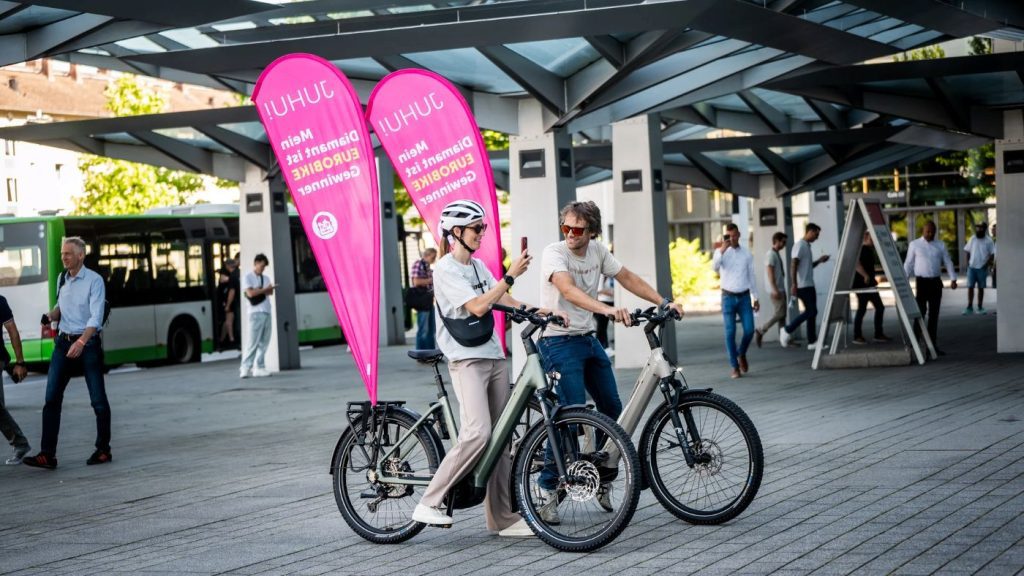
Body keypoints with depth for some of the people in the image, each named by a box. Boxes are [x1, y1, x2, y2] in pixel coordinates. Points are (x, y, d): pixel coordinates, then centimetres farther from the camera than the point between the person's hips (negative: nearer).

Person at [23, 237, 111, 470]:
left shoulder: (94, 281, -9)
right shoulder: (62, 280, 10)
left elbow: (96, 317, -16)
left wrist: (81, 342, -28)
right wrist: (51, 315, 3)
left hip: (88, 342, -6)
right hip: (64, 342, 6)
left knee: (98, 400, 1)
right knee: (52, 398, -3)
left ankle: (103, 449, 14)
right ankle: (47, 454, -5)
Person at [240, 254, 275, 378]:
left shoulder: (266, 278, 18)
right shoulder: (248, 278, 0)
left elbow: (271, 292, 7)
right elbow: (250, 293, -12)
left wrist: (259, 290, -10)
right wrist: (264, 289, -4)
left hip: (267, 312, 6)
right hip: (256, 313, -6)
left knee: (264, 342, 3)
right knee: (253, 342, -11)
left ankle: (259, 367, 5)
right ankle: (245, 368, -11)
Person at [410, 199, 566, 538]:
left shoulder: (478, 266, 17)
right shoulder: (446, 270, -8)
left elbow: (506, 301, 14)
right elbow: (477, 307, -18)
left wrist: (546, 313, 2)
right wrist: (511, 276, -17)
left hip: (494, 356, 8)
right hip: (467, 360, -8)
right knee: (477, 433, -22)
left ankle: (503, 518, 10)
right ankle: (429, 504, -14)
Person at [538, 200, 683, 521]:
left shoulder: (597, 251, 3)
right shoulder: (554, 253, -17)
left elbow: (627, 278, 11)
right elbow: (568, 290, -33)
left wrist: (663, 302, 0)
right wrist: (607, 310, -48)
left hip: (588, 339, 8)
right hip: (558, 342, -8)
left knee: (613, 410, 10)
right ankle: (548, 489, -6)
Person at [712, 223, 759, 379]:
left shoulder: (747, 253, 8)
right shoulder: (721, 252, 2)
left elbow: (751, 276, 12)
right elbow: (715, 267, -18)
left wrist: (756, 298, 11)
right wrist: (722, 250, -26)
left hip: (744, 296, 2)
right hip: (728, 297, -2)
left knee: (749, 330, -6)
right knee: (730, 333, -3)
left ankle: (742, 354, 23)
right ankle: (735, 367, 4)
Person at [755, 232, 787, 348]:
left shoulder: (777, 254, 17)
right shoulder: (771, 255, -13)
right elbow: (770, 273, -19)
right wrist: (774, 289, -24)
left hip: (780, 288, 10)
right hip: (776, 289, -10)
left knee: (782, 314, 7)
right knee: (779, 314, -12)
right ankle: (760, 332, -6)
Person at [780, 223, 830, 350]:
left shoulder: (807, 246, 18)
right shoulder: (800, 245, -11)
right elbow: (793, 265, -19)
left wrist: (819, 261, 13)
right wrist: (794, 284, -25)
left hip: (809, 285, 10)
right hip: (802, 286, -10)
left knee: (812, 312, 7)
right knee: (811, 311, -10)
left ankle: (812, 341, 9)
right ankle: (787, 330, -2)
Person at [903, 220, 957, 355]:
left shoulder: (940, 245, 8)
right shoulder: (914, 245, 1)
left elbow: (948, 262, 7)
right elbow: (908, 264, 3)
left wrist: (953, 279, -3)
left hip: (936, 282, 3)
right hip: (922, 282, -3)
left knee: (934, 314, 7)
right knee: (920, 313, -8)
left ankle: (933, 345, 12)